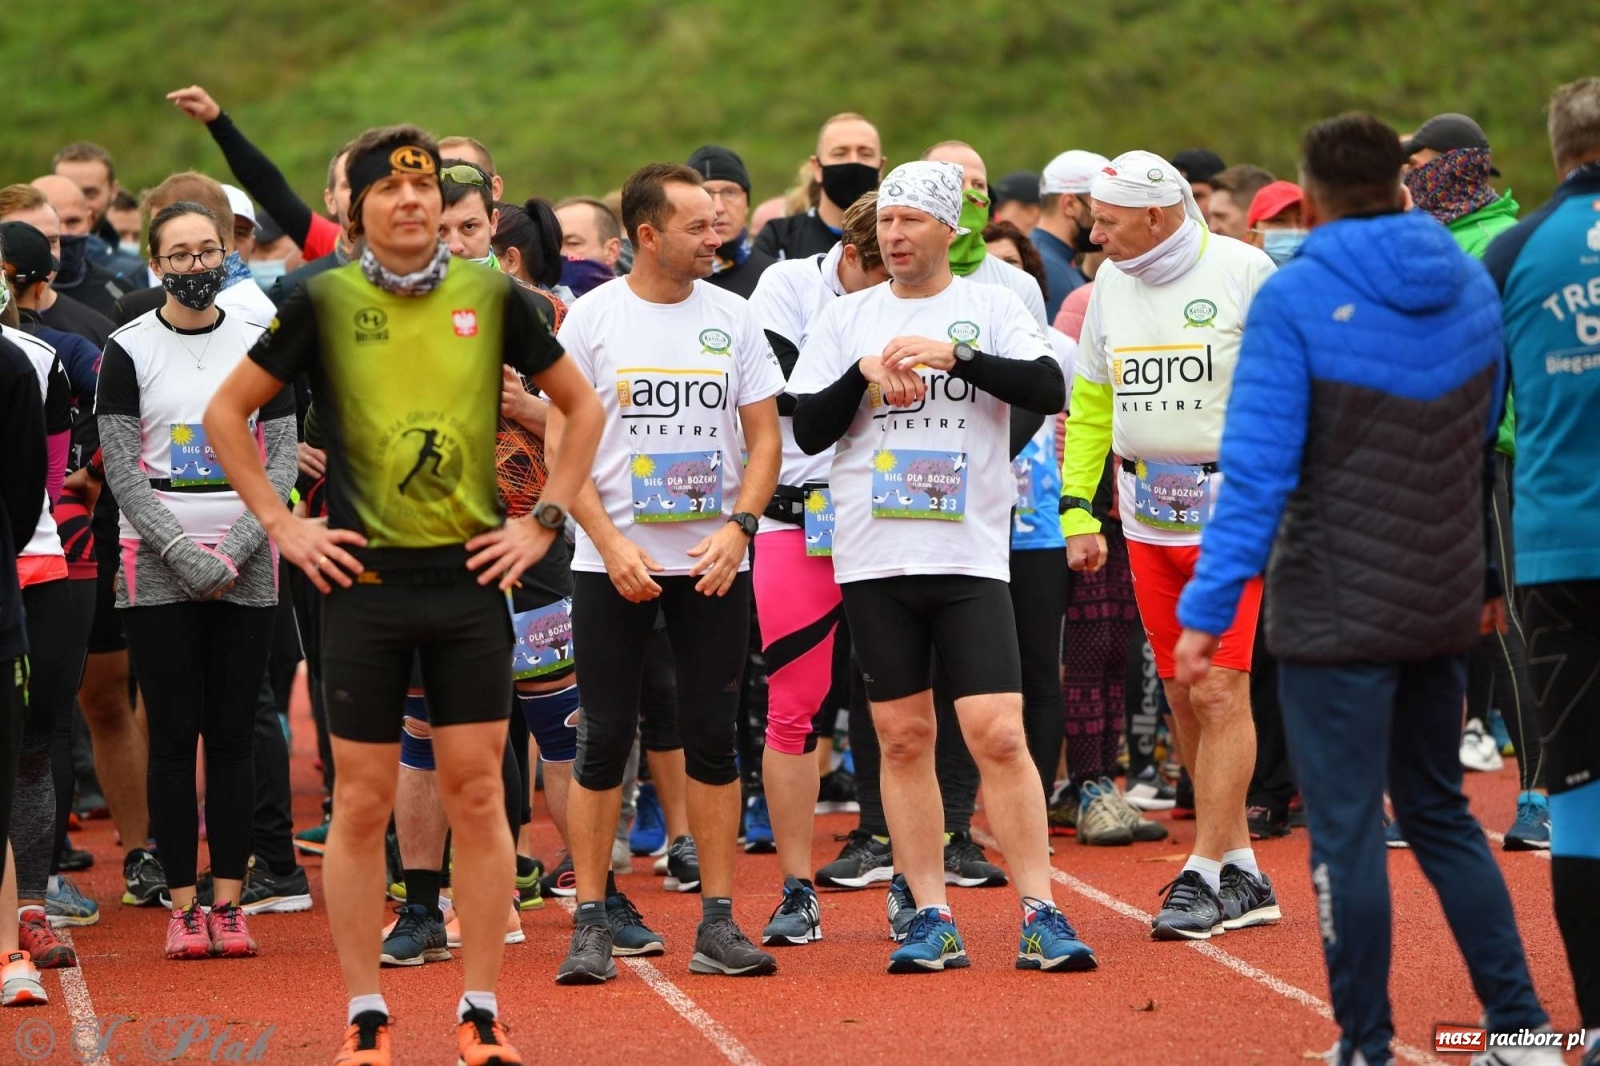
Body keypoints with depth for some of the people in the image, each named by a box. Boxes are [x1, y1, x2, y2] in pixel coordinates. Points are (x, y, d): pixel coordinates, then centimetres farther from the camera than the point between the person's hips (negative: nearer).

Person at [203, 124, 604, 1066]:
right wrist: (280, 524, 1)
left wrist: (544, 521, 6)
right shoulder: (325, 300, 0)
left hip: (470, 577, 1)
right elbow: (227, 413, 8)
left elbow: (582, 406, 14)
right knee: (363, 802, 2)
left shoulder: (491, 295, 3)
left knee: (478, 794, 0)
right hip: (364, 579, -1)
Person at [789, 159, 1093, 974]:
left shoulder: (991, 306, 5)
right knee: (903, 738, 5)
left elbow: (1050, 390, -10)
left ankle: (1038, 914, -4)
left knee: (999, 735, -9)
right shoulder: (845, 319, 10)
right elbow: (807, 432, 6)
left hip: (970, 553, -2)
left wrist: (953, 355, -19)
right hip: (874, 554, 2)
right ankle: (930, 918, 10)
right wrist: (862, 376, -10)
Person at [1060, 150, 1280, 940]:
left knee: (1221, 691, -10)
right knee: (1183, 698, 6)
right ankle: (1242, 874, 14)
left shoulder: (1243, 273, -8)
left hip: (1231, 510, -6)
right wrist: (1077, 510, 11)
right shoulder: (1110, 284, 9)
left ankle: (1204, 876, -6)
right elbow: (1091, 406, 17)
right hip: (1146, 512, 6)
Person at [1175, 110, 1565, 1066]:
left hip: (1337, 610, -6)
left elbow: (1258, 467, -17)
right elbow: (1496, 442, 14)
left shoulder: (1295, 299, -12)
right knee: (1440, 813, 17)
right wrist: (1494, 575, 24)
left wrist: (1208, 609, -15)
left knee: (1347, 829, 1)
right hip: (1445, 603, 6)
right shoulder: (1470, 287, 6)